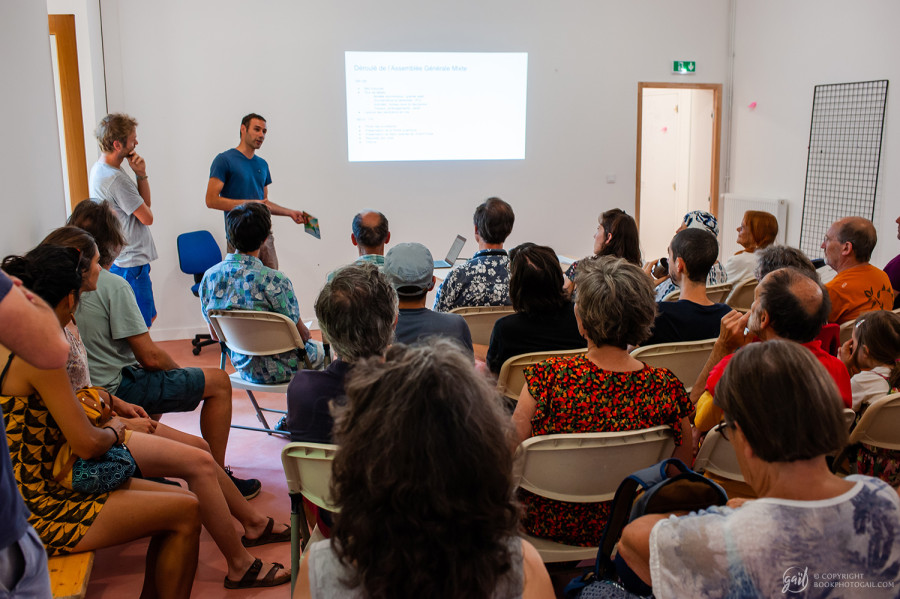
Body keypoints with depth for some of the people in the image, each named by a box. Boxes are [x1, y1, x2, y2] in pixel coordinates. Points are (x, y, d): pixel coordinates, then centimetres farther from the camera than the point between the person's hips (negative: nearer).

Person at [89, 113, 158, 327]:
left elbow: (145, 203, 10)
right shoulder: (116, 179, -23)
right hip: (130, 263, -11)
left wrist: (141, 175, -7)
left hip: (118, 260, 11)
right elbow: (147, 217, -14)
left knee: (148, 318, 22)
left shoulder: (99, 169, 10)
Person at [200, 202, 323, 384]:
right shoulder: (273, 280, -29)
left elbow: (215, 335, 2)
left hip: (243, 368, 6)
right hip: (278, 371, -6)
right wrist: (305, 333, 8)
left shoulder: (209, 277, -10)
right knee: (320, 349, 27)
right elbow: (301, 333, -16)